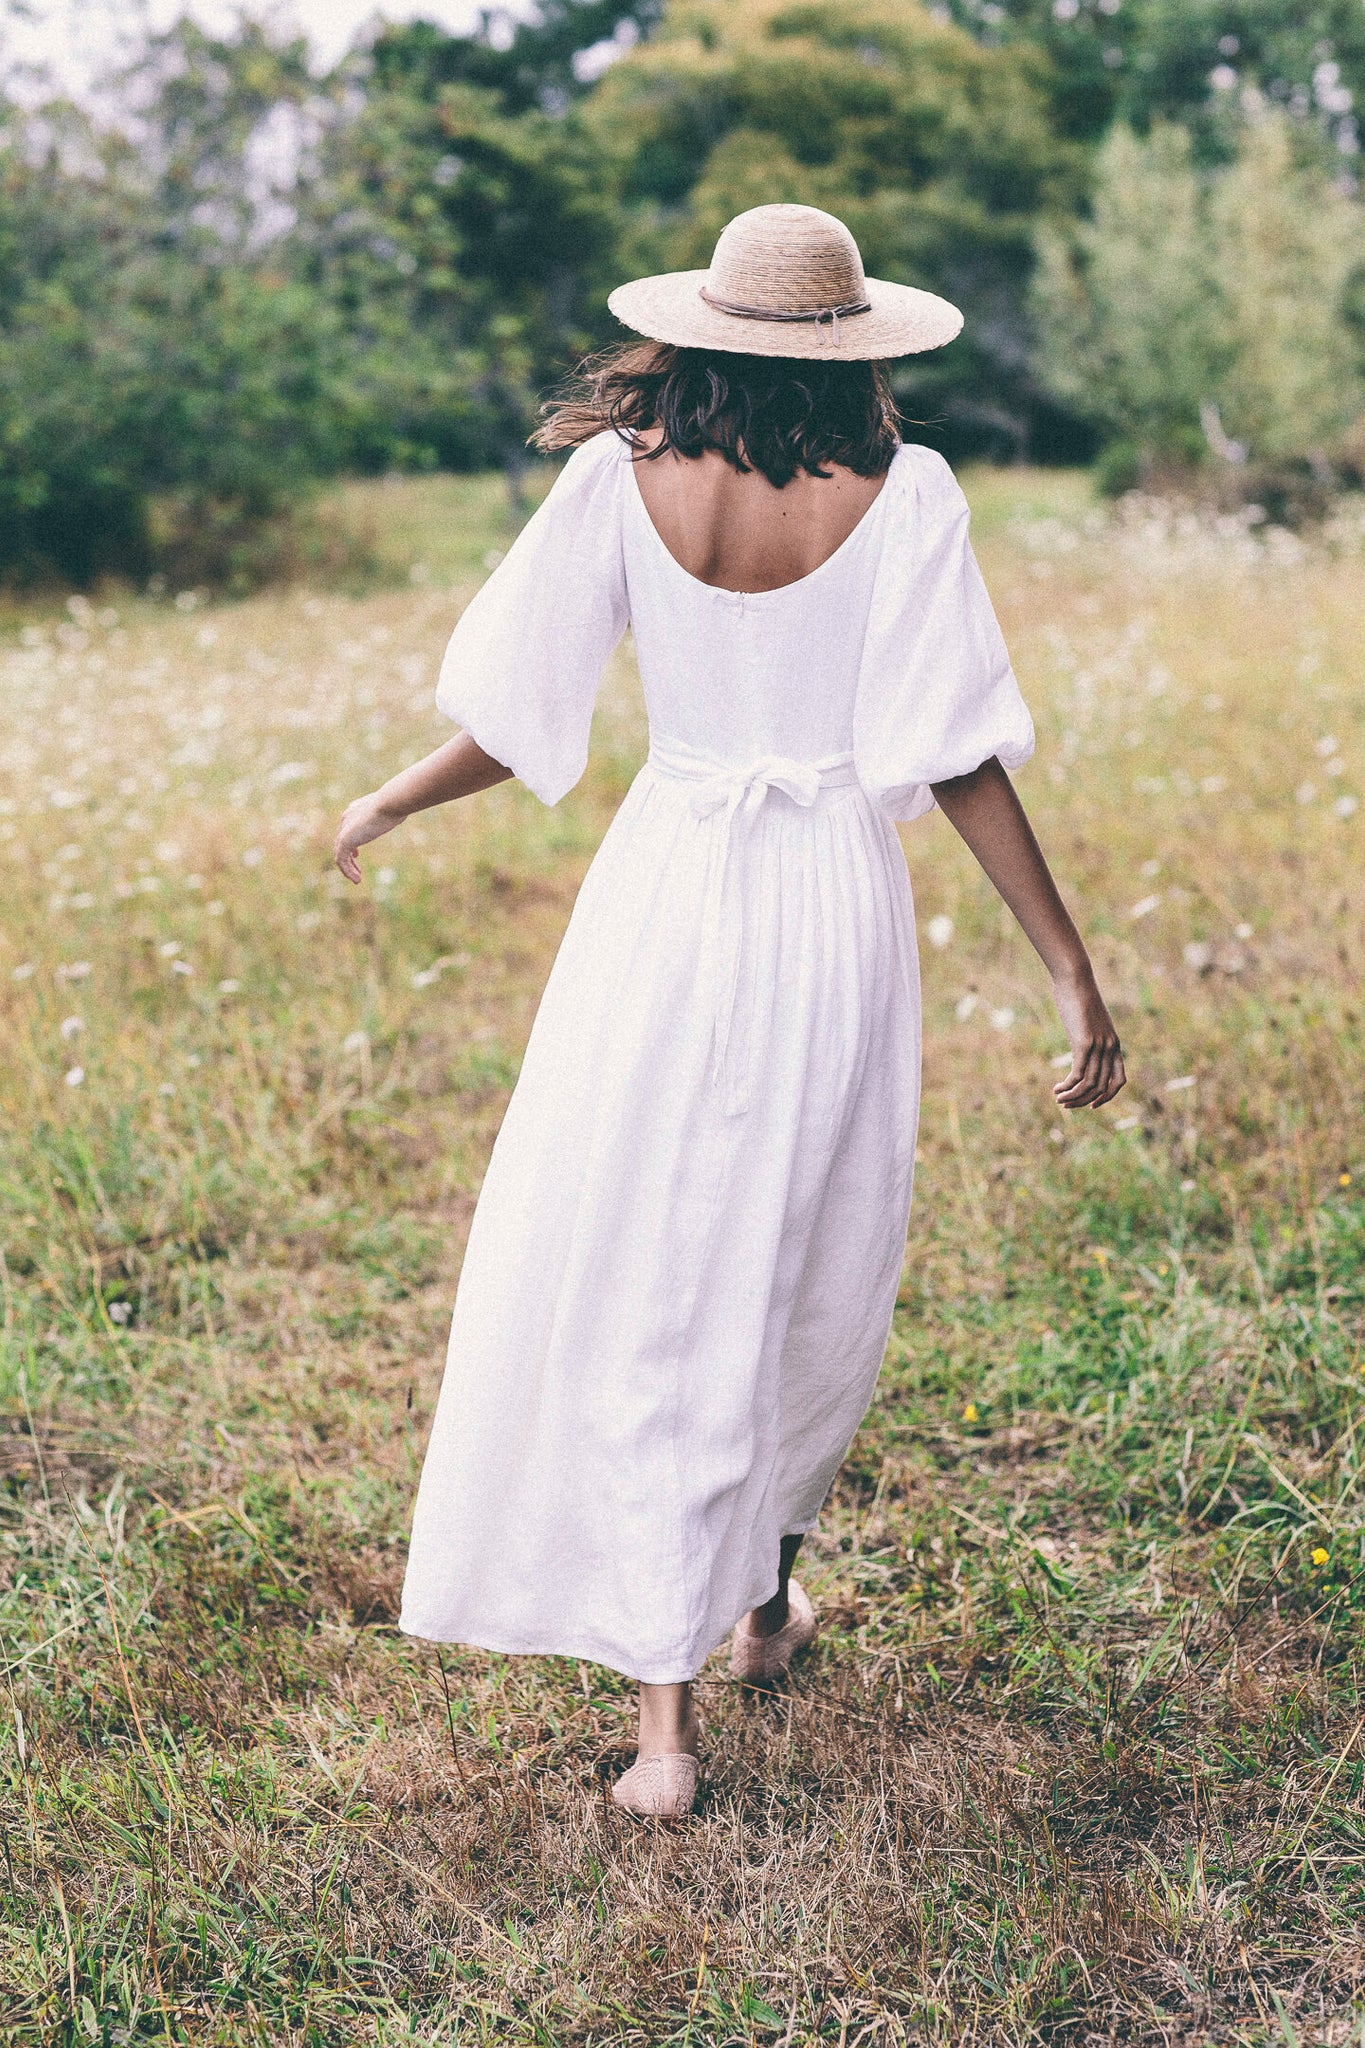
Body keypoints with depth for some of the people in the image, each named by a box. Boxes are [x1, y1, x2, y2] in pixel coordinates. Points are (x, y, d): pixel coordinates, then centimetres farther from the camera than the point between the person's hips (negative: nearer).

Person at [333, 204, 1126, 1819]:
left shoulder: (620, 479, -4)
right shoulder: (900, 496, -6)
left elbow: (514, 721, -2)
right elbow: (961, 759, -10)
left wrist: (387, 804, 18)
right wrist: (1072, 969, -4)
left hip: (669, 897, 0)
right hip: (835, 901, 1)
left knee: (640, 1290, 6)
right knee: (819, 1274, 20)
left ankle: (664, 1716, 7)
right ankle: (762, 1596, 39)